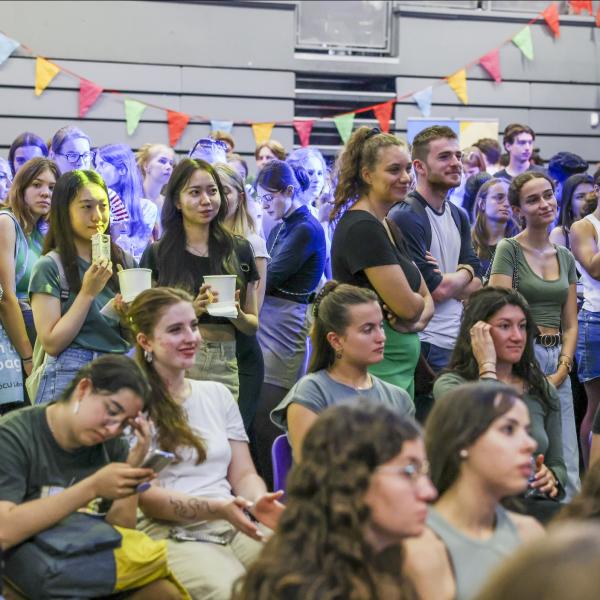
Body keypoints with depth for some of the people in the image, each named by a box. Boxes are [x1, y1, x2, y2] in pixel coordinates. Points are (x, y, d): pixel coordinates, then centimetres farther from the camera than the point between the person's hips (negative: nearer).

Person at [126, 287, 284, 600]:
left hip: (235, 526, 5)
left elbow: (244, 473, 15)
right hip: (169, 531, -5)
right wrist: (217, 509, -22)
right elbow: (145, 496, -6)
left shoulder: (218, 394, 19)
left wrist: (259, 503, -10)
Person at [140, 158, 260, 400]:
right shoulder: (157, 254, 4)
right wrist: (193, 310, -15)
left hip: (224, 366, 2)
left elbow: (253, 325, 13)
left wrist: (236, 314, -8)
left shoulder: (239, 250, 9)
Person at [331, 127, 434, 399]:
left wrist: (418, 320, -7)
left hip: (403, 365, 10)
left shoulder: (389, 226, 14)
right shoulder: (362, 228, -15)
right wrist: (419, 305, 4)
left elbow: (426, 298, 15)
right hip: (375, 364, -10)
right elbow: (406, 304, -19)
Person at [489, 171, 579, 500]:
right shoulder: (509, 249, -4)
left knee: (567, 470, 5)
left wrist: (561, 371, -1)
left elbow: (570, 324, 13)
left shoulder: (565, 257, 15)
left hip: (559, 364, 6)